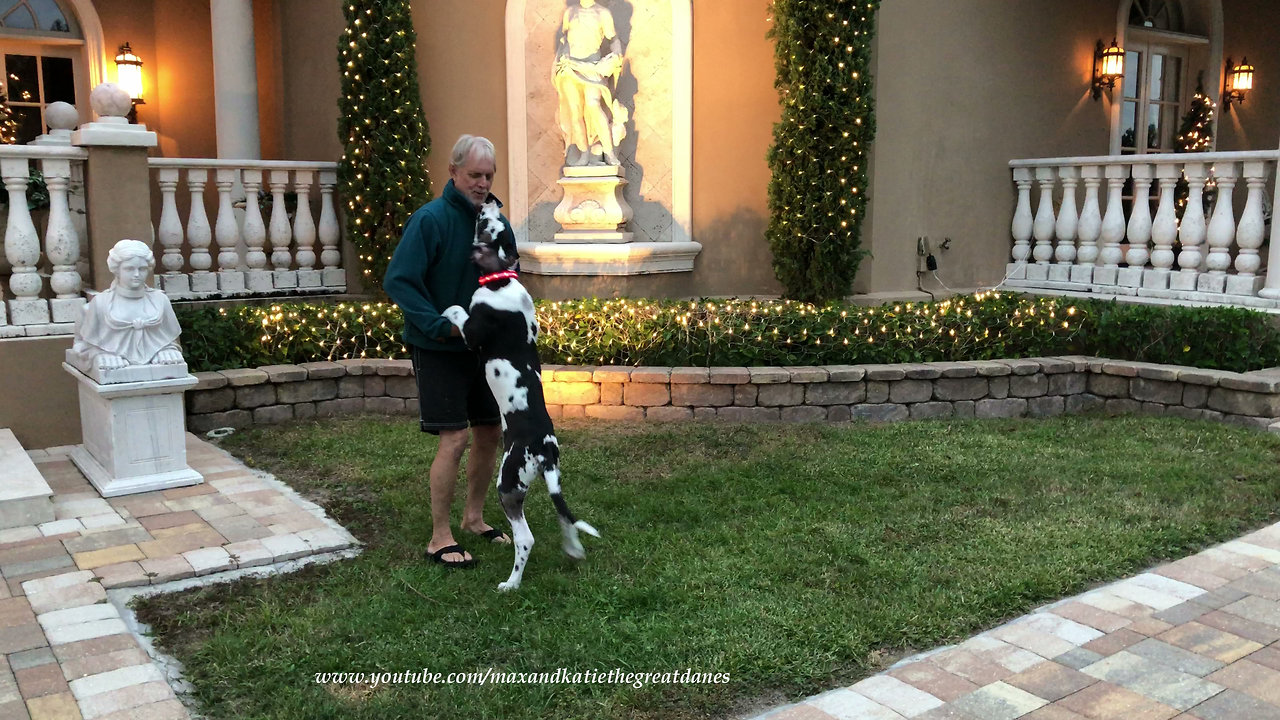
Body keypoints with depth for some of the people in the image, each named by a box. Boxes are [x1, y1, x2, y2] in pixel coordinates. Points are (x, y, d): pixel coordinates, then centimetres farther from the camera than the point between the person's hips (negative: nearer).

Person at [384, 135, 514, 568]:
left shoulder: (496, 221, 4)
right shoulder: (431, 219, -16)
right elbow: (398, 281, -19)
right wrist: (441, 325, -24)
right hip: (438, 350, -7)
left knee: (490, 434, 12)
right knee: (454, 439, -9)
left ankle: (474, 517, 31)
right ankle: (440, 538, 5)